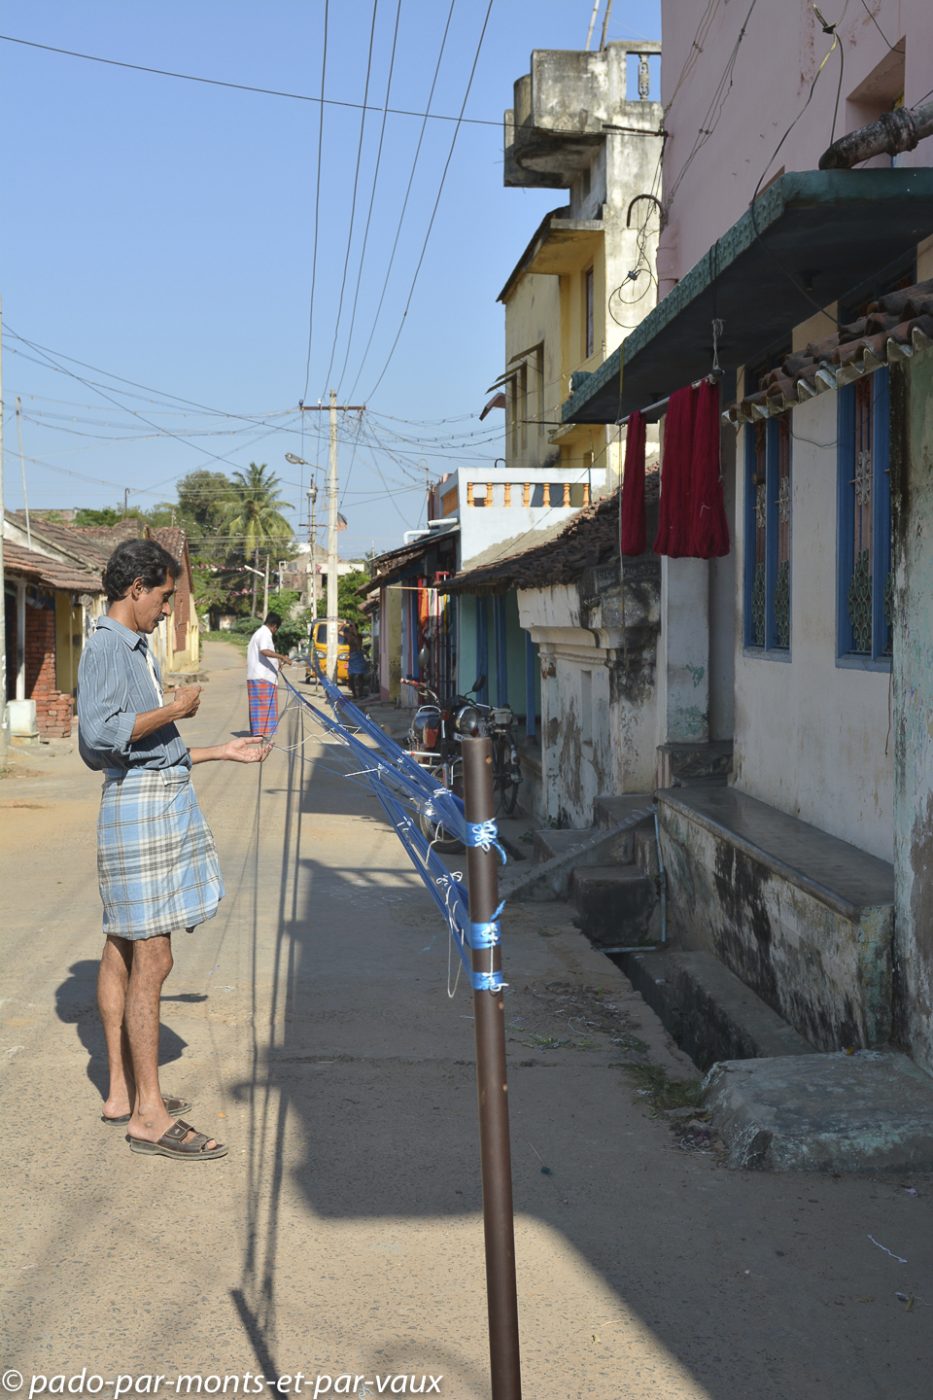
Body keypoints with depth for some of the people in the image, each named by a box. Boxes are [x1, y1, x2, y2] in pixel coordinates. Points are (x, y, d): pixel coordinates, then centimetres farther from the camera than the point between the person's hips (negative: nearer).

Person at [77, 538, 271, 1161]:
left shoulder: (136, 649, 19)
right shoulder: (108, 646, -11)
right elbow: (99, 734, -24)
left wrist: (221, 752, 23)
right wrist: (174, 709, -16)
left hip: (161, 801, 10)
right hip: (142, 804, -10)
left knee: (122, 951, 13)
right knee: (151, 959, -9)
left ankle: (124, 1091, 22)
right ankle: (149, 1115, -4)